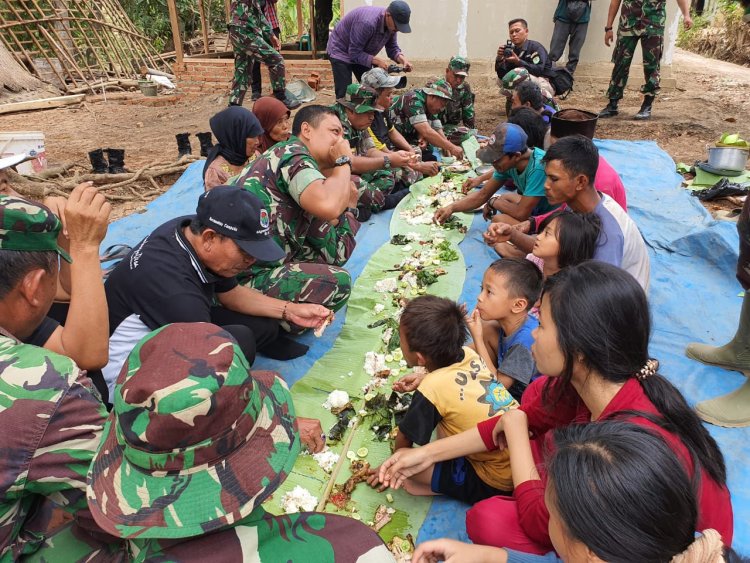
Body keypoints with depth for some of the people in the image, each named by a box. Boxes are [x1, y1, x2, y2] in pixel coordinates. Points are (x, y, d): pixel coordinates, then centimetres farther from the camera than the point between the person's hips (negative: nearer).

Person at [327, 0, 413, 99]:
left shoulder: (391, 25, -13)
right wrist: (377, 61, -37)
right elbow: (354, 53, -33)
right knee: (345, 95, -13)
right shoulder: (367, 22, -37)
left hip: (362, 54, 8)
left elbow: (392, 48, -2)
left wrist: (402, 58, -23)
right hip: (341, 52, -8)